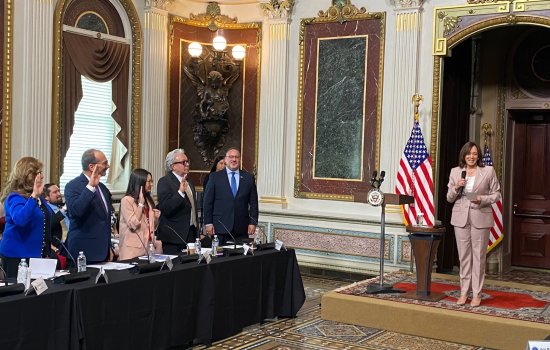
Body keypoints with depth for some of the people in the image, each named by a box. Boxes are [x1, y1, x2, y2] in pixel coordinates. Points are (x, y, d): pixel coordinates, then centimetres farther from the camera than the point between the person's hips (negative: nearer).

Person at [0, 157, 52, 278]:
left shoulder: (38, 198, 11)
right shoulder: (15, 198, -13)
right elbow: (20, 220, -34)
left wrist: (47, 252, 22)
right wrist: (34, 196, -36)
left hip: (37, 254, 7)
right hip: (17, 255, -7)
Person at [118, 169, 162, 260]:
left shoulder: (149, 200, 14)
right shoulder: (126, 200, -7)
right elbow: (133, 225, -16)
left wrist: (156, 218, 0)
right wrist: (141, 203, -13)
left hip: (149, 245, 6)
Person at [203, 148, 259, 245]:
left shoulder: (248, 177, 9)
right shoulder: (215, 177, 5)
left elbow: (253, 202, 9)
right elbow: (208, 202, 3)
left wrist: (253, 222, 2)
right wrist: (208, 223, -3)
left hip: (242, 229, 1)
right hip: (220, 227, -1)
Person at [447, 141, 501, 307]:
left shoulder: (488, 171, 2)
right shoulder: (455, 172, 8)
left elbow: (496, 194, 5)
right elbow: (449, 198, 10)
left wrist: (482, 199, -13)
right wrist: (456, 187, -10)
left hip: (480, 217, -2)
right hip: (461, 218, 2)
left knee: (479, 256, 1)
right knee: (464, 256, 7)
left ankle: (477, 294, 9)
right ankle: (464, 292, 16)